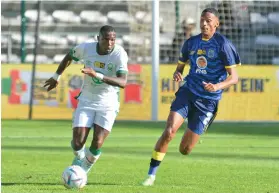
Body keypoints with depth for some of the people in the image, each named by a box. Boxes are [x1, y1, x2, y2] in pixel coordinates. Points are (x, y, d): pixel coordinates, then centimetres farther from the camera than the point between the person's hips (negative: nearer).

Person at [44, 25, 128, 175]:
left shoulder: (119, 54, -21)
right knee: (77, 143, -10)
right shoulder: (86, 48, -12)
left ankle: (83, 170, 16)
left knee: (97, 144, -13)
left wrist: (98, 75, -44)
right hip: (86, 101, 2)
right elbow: (69, 56, 12)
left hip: (108, 103, -2)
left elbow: (123, 82, -34)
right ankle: (79, 159, 27)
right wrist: (56, 77, 20)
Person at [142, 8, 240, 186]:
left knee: (184, 150, 0)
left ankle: (193, 135, 39)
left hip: (208, 101, -3)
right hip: (188, 92, 3)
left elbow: (234, 77, -6)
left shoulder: (223, 44, -7)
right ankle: (151, 174, -11)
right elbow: (181, 66, 19)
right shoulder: (191, 42, 7)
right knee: (169, 131, -22)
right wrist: (177, 74, -6)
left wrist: (218, 86, -26)